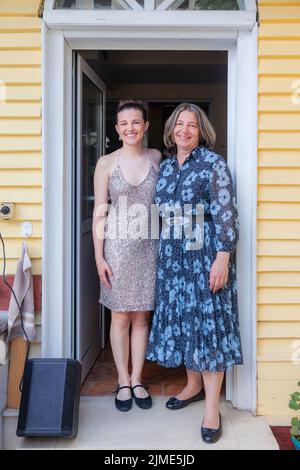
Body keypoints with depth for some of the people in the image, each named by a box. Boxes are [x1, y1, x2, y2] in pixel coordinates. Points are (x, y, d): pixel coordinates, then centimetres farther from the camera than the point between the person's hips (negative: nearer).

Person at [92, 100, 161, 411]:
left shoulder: (157, 158, 5)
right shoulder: (106, 163, -2)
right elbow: (99, 213, -2)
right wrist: (99, 258, -6)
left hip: (148, 246, 2)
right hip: (117, 247, -2)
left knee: (141, 315, 9)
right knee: (120, 316, 6)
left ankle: (137, 380, 23)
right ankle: (123, 382, 21)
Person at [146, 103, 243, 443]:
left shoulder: (213, 163, -6)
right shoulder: (165, 166, 13)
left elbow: (226, 213, -12)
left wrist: (223, 257, -19)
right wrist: (161, 252, 16)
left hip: (204, 253, -6)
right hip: (172, 254, 6)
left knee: (207, 320, -4)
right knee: (179, 317, 11)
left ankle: (212, 408, 2)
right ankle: (193, 385, 29)